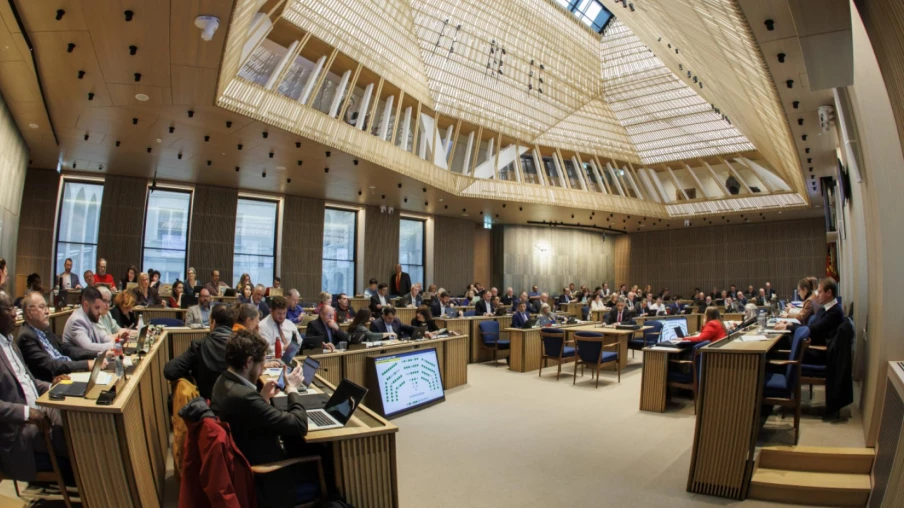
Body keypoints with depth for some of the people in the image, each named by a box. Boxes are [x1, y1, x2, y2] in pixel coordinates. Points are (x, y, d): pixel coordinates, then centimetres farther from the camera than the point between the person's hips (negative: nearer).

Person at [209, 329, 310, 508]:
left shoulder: (223, 383, -4)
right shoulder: (244, 396, -35)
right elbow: (299, 425, -28)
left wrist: (263, 397, 1)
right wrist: (292, 388, -15)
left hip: (243, 463, 9)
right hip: (263, 480, -9)